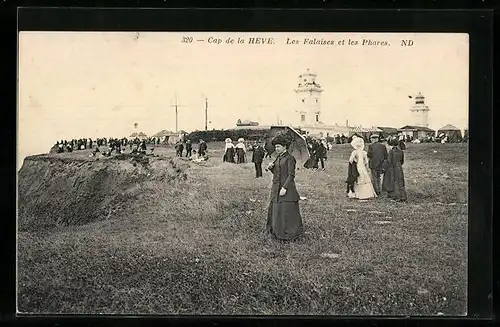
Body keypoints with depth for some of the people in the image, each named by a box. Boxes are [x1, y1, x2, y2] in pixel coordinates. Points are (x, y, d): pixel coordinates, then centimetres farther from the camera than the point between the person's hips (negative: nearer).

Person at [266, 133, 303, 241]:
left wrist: (284, 188, -21)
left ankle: (290, 233, 6)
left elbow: (291, 175, -15)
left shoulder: (290, 158, -11)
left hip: (286, 188, -9)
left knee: (287, 211, -4)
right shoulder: (278, 158, 14)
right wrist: (271, 168, 0)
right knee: (274, 210, 12)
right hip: (276, 189, 9)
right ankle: (277, 231, 23)